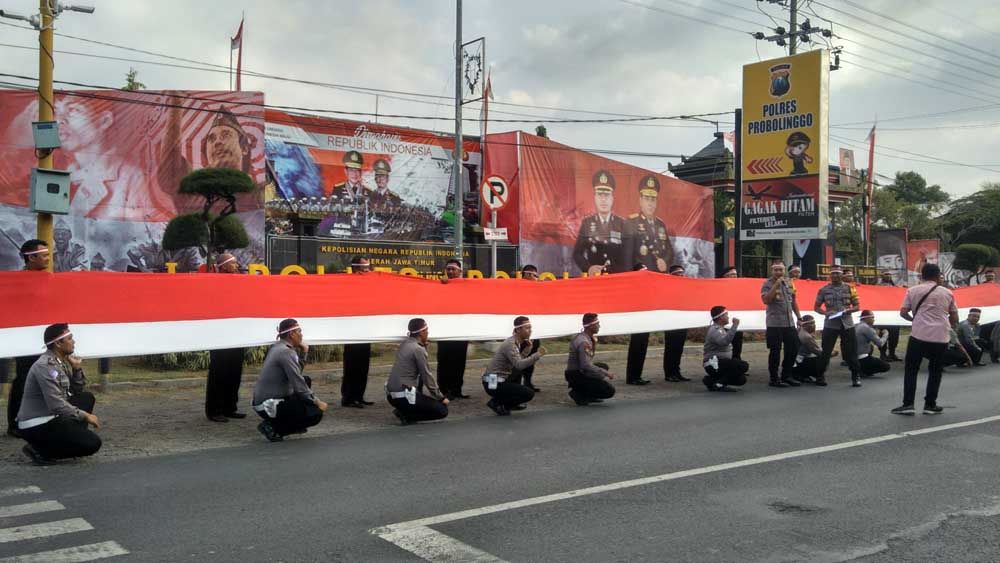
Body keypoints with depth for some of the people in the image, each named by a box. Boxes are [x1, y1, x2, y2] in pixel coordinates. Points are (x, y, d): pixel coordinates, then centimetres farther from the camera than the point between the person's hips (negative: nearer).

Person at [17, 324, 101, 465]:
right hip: (36, 426, -9)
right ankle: (39, 450, -6)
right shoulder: (46, 366, -20)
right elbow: (56, 405, -26)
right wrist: (85, 416, -16)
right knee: (92, 443, -16)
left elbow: (77, 391, 16)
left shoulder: (62, 361, 7)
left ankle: (74, 440, 10)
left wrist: (76, 368, 1)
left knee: (87, 398, 16)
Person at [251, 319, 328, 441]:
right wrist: (317, 402, -9)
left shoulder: (277, 347, 9)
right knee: (316, 413, -7)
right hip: (269, 406, -10)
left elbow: (296, 375, 16)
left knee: (306, 380, 20)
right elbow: (299, 387, -20)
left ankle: (294, 424, 18)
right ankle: (272, 427, -6)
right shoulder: (286, 352, -19)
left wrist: (303, 353, 7)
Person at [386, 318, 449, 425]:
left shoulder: (405, 344, 12)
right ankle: (406, 415, -6)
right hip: (403, 397, -8)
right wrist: (441, 397, 0)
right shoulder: (418, 349, -13)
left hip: (391, 395, 8)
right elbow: (427, 377, -9)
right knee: (442, 410, 3)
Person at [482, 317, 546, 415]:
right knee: (529, 394, -10)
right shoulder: (510, 344, -17)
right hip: (493, 383, -9)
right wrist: (537, 355, -28)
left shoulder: (516, 343, 11)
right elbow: (519, 365, -29)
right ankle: (496, 402, -3)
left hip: (500, 380, 9)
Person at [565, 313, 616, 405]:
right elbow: (586, 366, -26)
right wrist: (605, 373, -18)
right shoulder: (583, 342, -22)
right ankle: (578, 394, -4)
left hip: (581, 370, 10)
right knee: (609, 391, -12)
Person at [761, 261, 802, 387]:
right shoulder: (767, 284, -5)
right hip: (775, 324, -6)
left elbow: (794, 301, 21)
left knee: (793, 349, 10)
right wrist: (776, 285, -19)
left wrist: (799, 317, 16)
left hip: (790, 323, 7)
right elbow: (766, 300, -21)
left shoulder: (789, 283, 14)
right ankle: (774, 379, 7)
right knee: (775, 352, -2)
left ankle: (786, 376, 23)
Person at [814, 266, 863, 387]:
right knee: (826, 351, 2)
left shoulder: (849, 288, 5)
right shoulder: (823, 290, 4)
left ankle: (856, 376, 10)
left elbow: (856, 306, 9)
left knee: (851, 352, 2)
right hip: (830, 324, 0)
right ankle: (820, 376, 12)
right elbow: (816, 307, 9)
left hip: (847, 324, 0)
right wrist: (825, 312, -10)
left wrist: (849, 310, -12)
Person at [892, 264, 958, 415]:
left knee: (911, 369, 7)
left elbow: (903, 312, 1)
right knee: (935, 370, 15)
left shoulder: (913, 291, 5)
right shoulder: (947, 292, 9)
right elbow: (954, 318, 14)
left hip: (919, 335, -2)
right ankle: (930, 405, 16)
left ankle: (907, 404, 0)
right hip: (940, 337, 2)